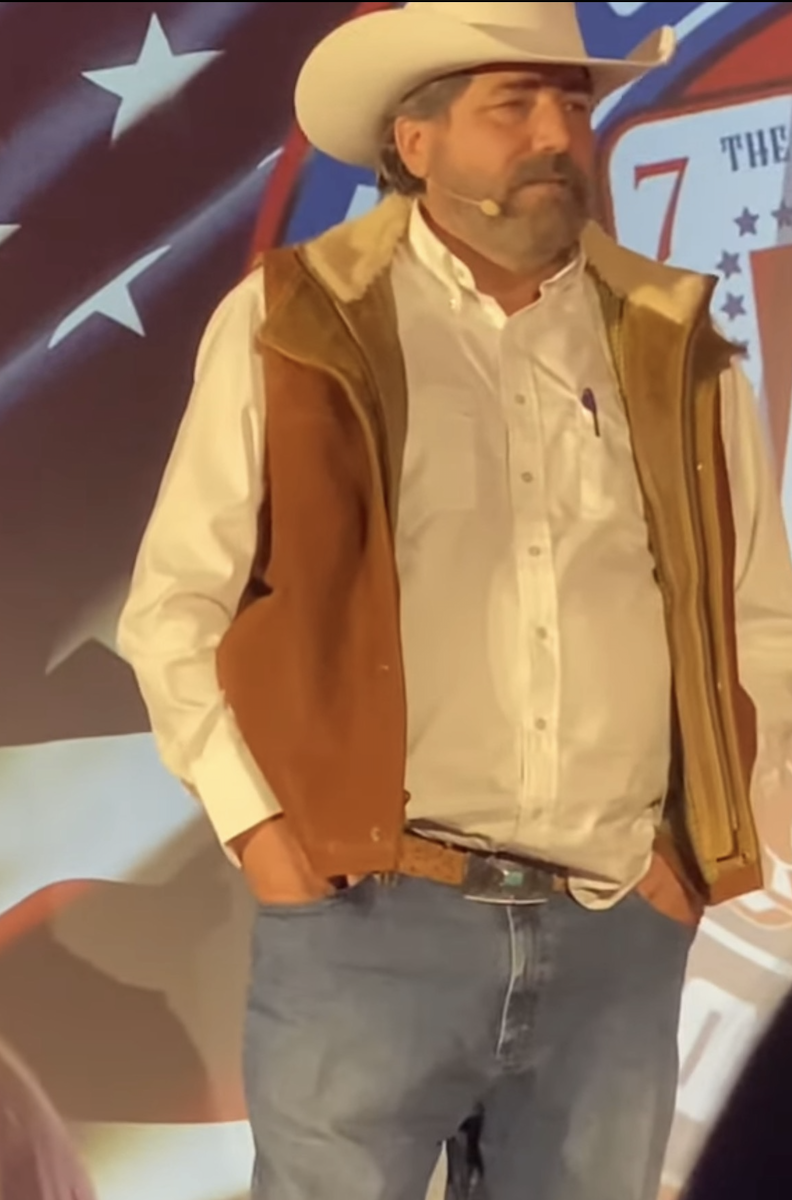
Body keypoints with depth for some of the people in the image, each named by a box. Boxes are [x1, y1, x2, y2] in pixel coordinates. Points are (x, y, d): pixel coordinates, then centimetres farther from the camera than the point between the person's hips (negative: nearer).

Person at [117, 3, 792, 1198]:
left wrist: (693, 841, 5)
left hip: (619, 934, 3)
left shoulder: (676, 347, 7)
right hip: (370, 920, -3)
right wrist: (264, 833, -6)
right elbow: (175, 609, 1)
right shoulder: (293, 325, -1)